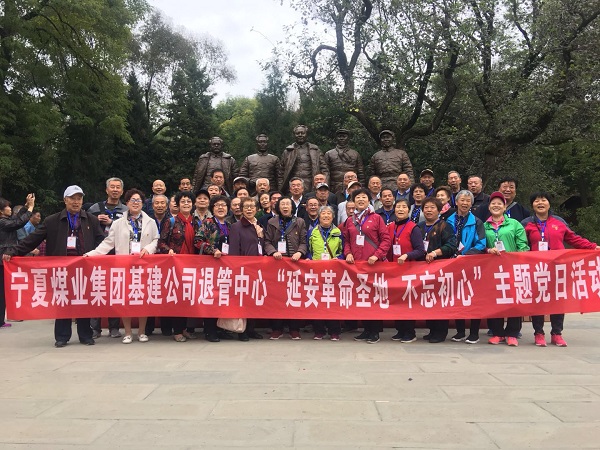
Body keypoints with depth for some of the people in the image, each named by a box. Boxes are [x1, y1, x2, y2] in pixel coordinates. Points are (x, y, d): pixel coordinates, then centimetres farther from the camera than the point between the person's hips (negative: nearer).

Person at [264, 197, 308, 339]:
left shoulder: (300, 222, 11)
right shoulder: (271, 222, 12)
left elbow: (303, 242, 6)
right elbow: (267, 241, 6)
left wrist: (299, 253, -13)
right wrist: (273, 252, -12)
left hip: (294, 261, 0)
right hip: (276, 262, 0)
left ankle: (294, 329, 6)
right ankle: (277, 328, 7)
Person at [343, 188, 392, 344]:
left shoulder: (376, 218, 2)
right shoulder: (350, 220, 13)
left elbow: (386, 239, -3)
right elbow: (346, 240, 16)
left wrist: (377, 255, -13)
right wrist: (348, 253, -1)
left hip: (373, 263, -4)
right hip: (356, 263, 4)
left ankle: (375, 331, 9)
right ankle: (366, 329, 18)